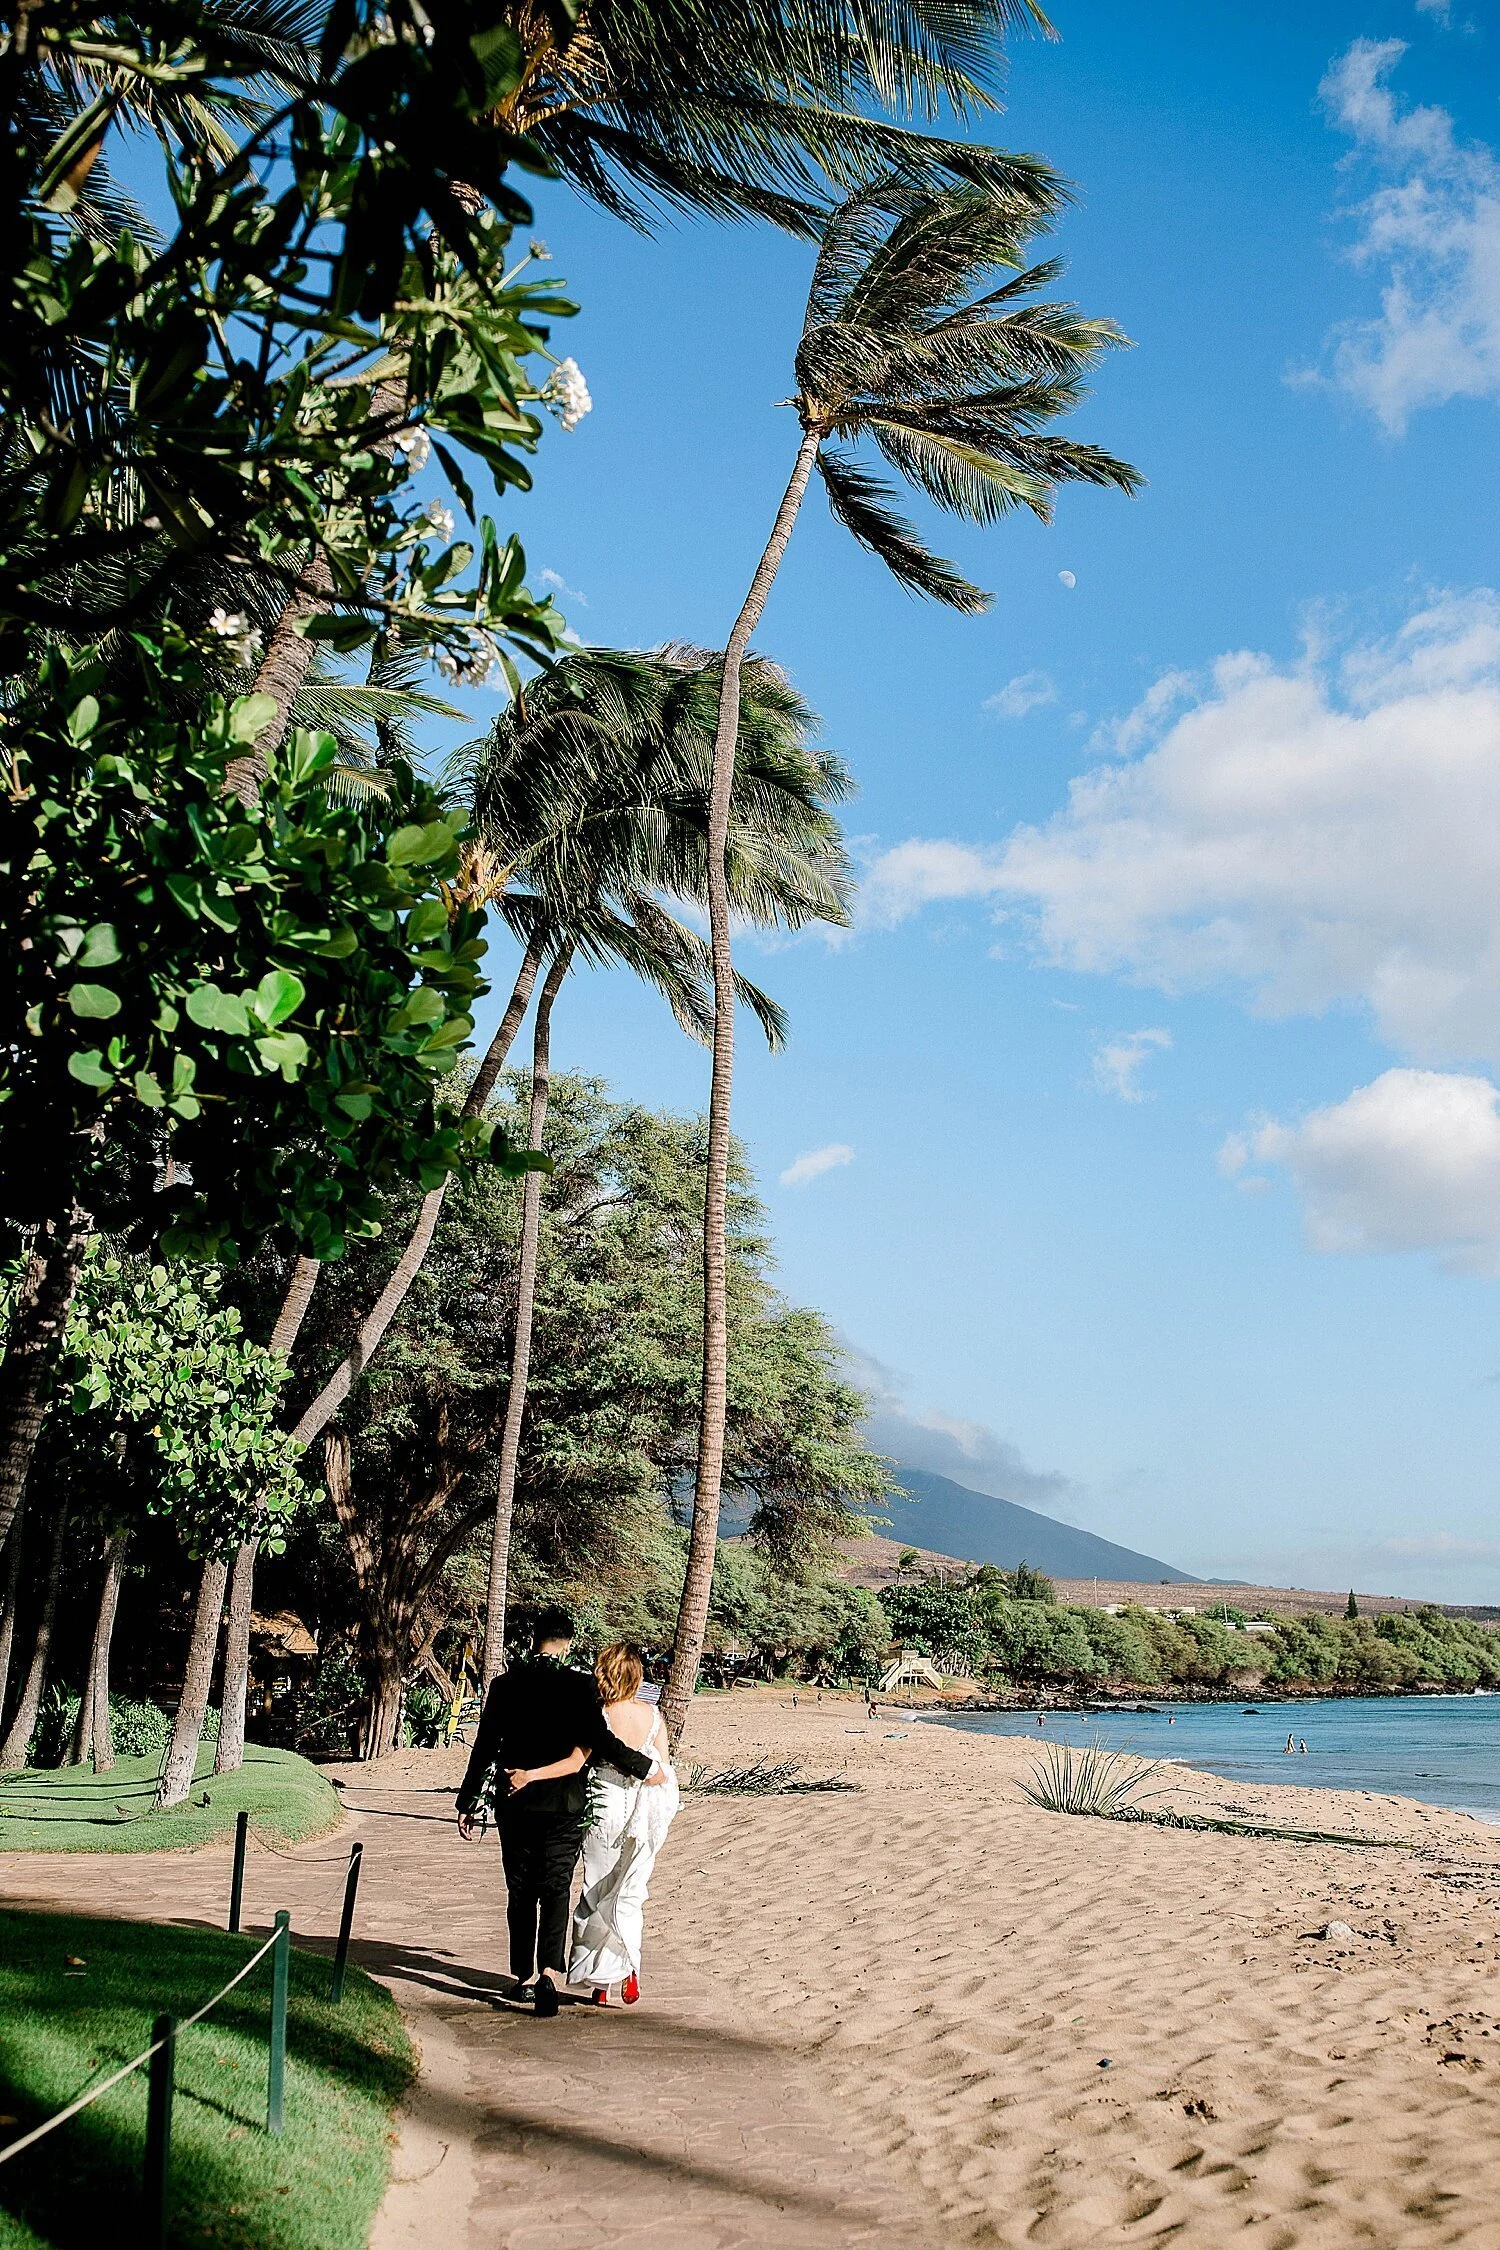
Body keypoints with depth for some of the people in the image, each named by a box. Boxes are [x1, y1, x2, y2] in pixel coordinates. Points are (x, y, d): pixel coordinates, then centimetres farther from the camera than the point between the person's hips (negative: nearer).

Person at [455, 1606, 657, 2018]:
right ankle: (549, 1971, -19)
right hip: (563, 1806, -2)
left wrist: (467, 1803, 9)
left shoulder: (506, 1685, -1)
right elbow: (600, 1742, -14)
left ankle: (525, 1976, 20)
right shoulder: (581, 1686, -9)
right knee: (555, 1890, 0)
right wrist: (646, 1767, -1)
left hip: (515, 1804, 2)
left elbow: (484, 1748, 2)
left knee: (520, 1892, 13)